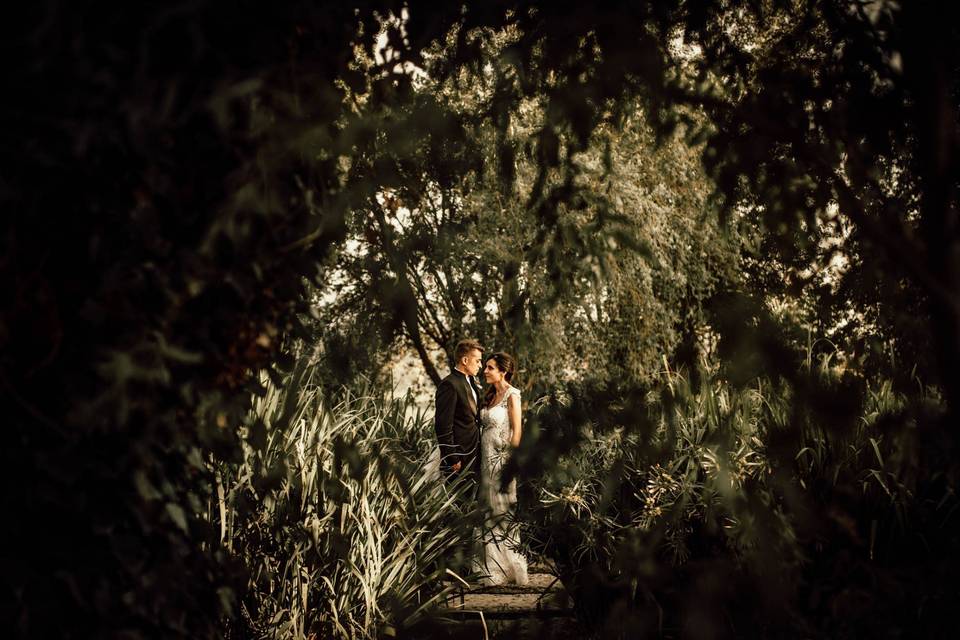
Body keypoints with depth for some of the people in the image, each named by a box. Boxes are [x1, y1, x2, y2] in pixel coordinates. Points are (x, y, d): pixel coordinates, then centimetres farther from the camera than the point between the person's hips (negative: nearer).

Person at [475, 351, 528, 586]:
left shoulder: (512, 395, -9)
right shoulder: (490, 395, 13)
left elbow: (517, 431, -12)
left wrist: (511, 463, -15)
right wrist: (482, 459, 10)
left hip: (502, 458, -7)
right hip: (487, 458, 8)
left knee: (503, 511, -2)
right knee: (491, 512, 9)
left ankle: (509, 568, 6)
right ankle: (494, 566, 15)